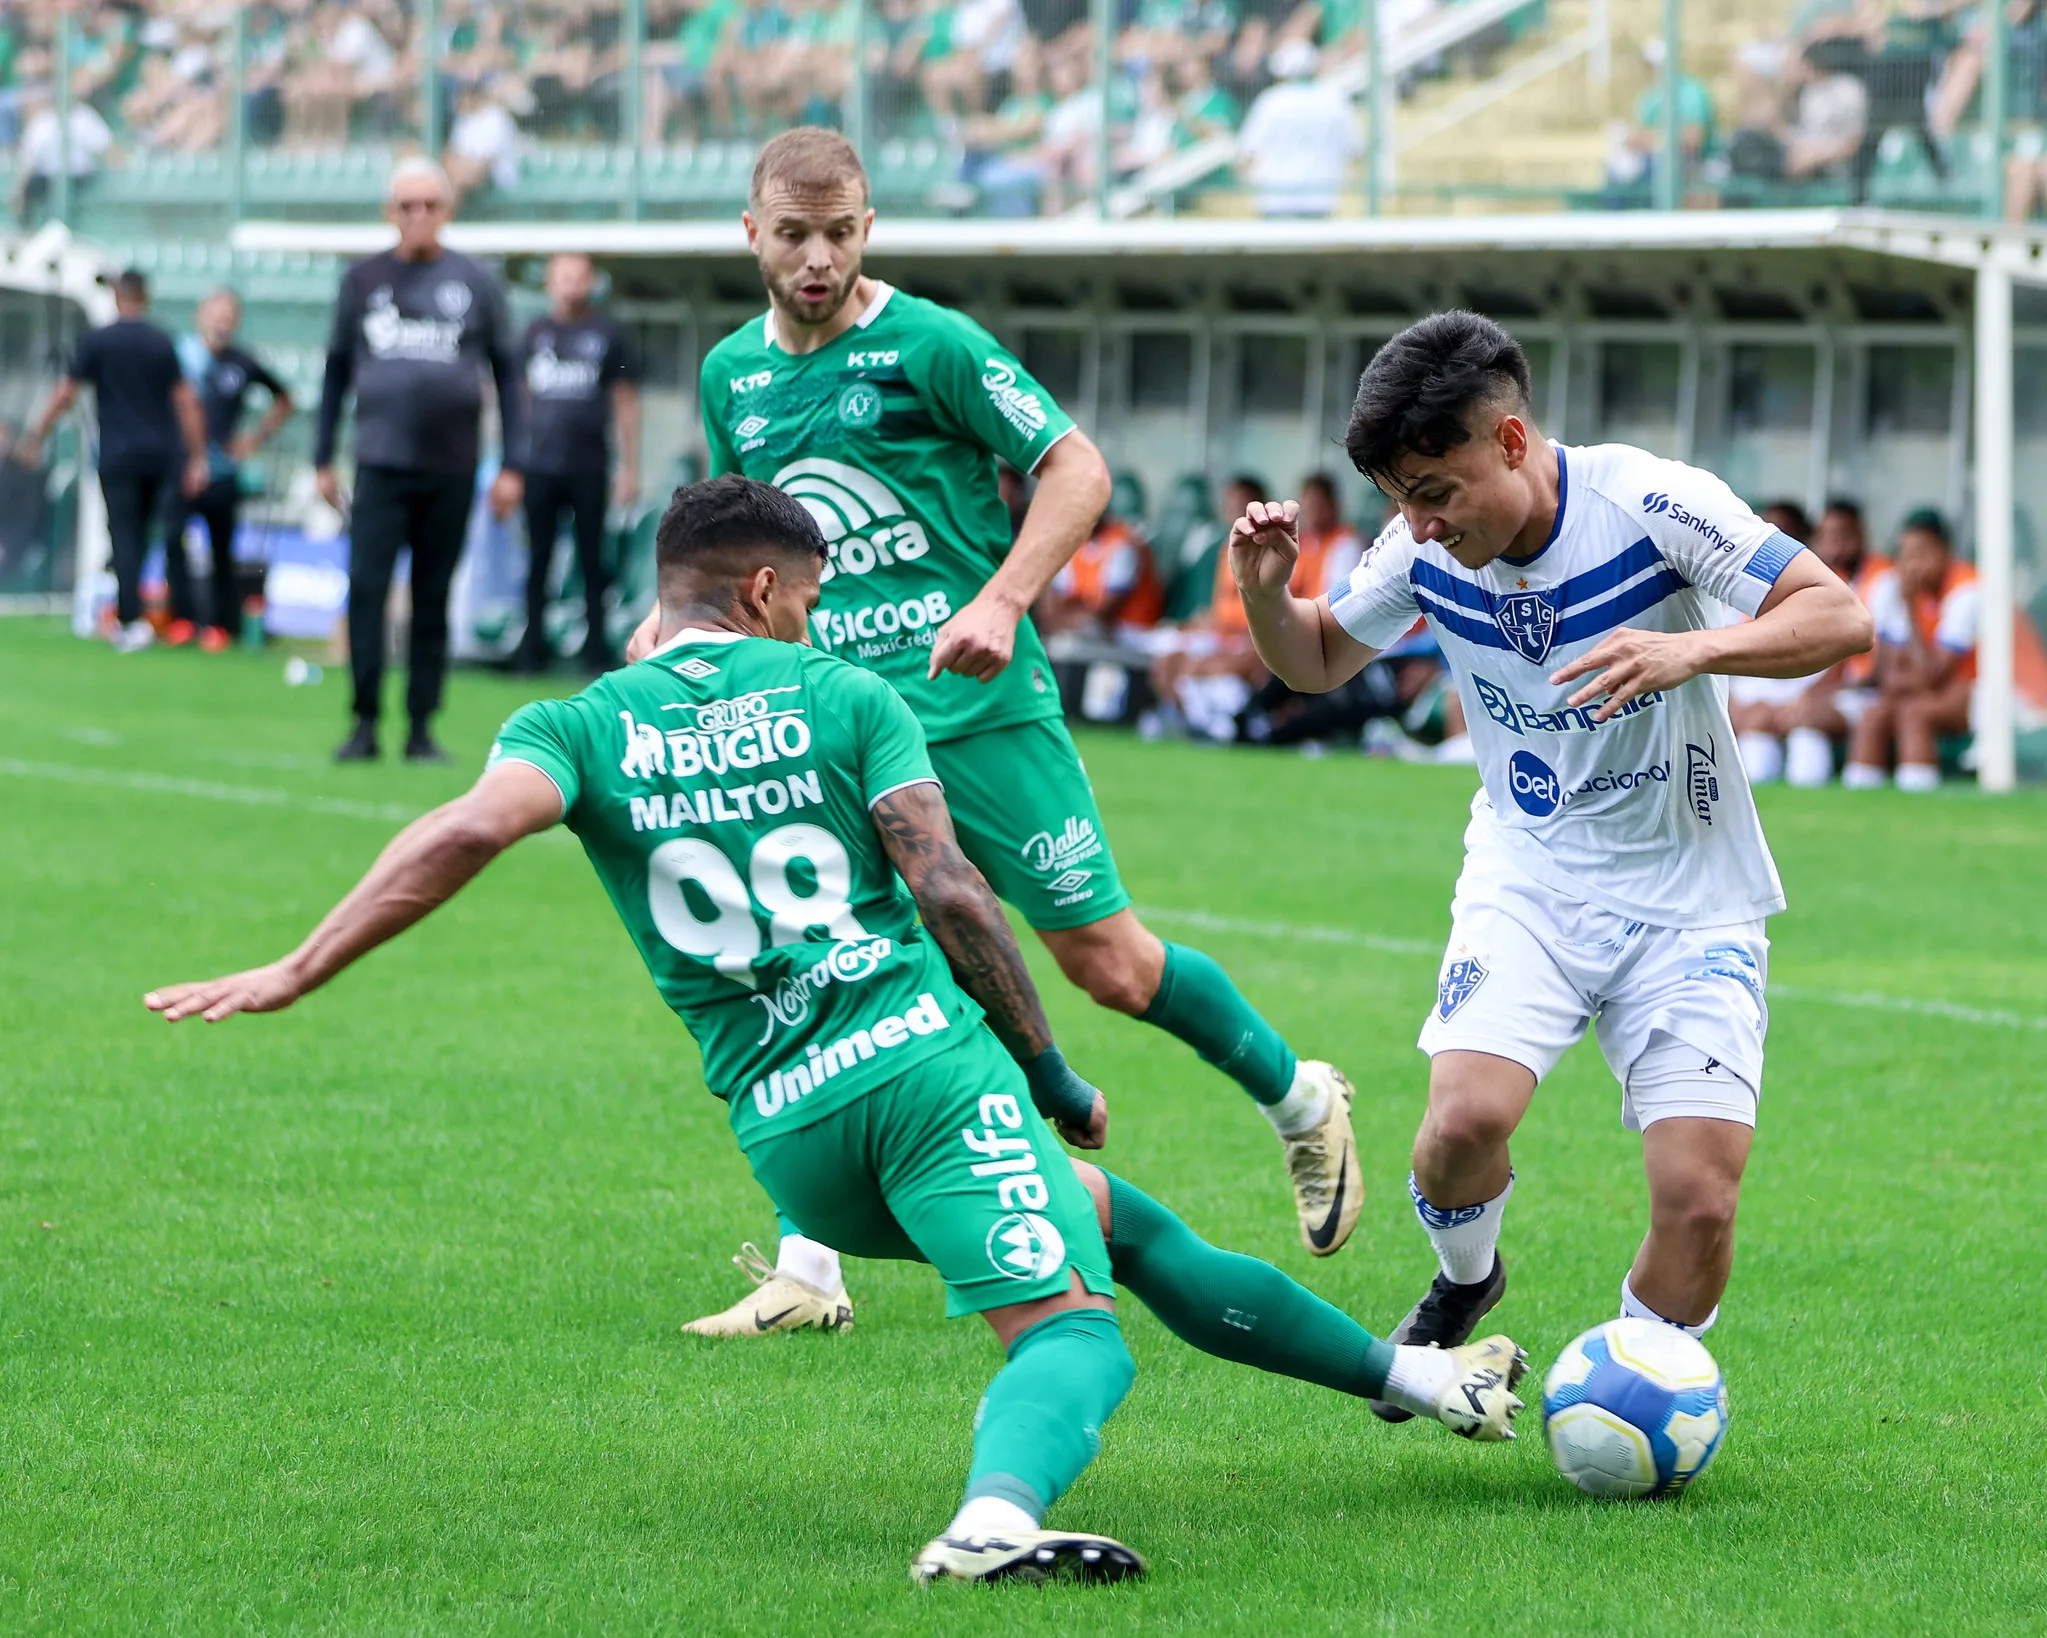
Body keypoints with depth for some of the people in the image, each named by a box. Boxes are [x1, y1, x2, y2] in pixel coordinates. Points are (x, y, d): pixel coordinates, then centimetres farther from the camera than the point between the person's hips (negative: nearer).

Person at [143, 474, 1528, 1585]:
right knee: (1074, 1330, -10)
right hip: (924, 1060, -4)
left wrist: (296, 975, -11)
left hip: (788, 1138, 4)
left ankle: (1411, 1373, 25)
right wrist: (1056, 1080, 4)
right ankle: (997, 1509, -40)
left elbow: (468, 833, -12)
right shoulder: (846, 697, 5)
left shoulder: (581, 728, 9)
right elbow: (950, 892, -5)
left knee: (1120, 1224, 22)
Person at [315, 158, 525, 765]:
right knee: (366, 586, -11)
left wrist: (511, 465, 3)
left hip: (450, 469, 0)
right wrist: (323, 458, 11)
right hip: (381, 462, 0)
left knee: (433, 600, 4)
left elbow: (505, 373, 9)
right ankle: (365, 722, -7)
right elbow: (338, 368, 14)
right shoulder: (363, 280, 7)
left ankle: (422, 727, 9)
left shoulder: (475, 282, 6)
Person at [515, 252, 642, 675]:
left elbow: (626, 403, 6)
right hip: (539, 466, 2)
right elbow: (519, 397, 17)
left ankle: (597, 651, 5)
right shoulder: (536, 334, 11)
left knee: (592, 561, 1)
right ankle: (532, 652, 7)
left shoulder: (608, 335, 4)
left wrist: (630, 467, 2)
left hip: (588, 468, -2)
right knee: (538, 561, 3)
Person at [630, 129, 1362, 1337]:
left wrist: (1001, 602, -19)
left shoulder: (933, 345, -9)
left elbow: (1077, 470, -7)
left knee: (1107, 961, 2)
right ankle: (808, 1271, -4)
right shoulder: (731, 375, 8)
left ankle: (1302, 1102, 28)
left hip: (980, 707, -4)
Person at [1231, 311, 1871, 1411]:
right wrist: (1265, 591, -11)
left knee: (1701, 1200, -15)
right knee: (1465, 1118, -25)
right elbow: (1317, 661, 12)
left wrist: (1692, 648, -38)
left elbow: (1841, 618, -21)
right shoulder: (1425, 550, -7)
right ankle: (1465, 1282, 9)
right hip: (1527, 885, 2)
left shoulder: (1651, 504, -19)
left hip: (1690, 898, -2)